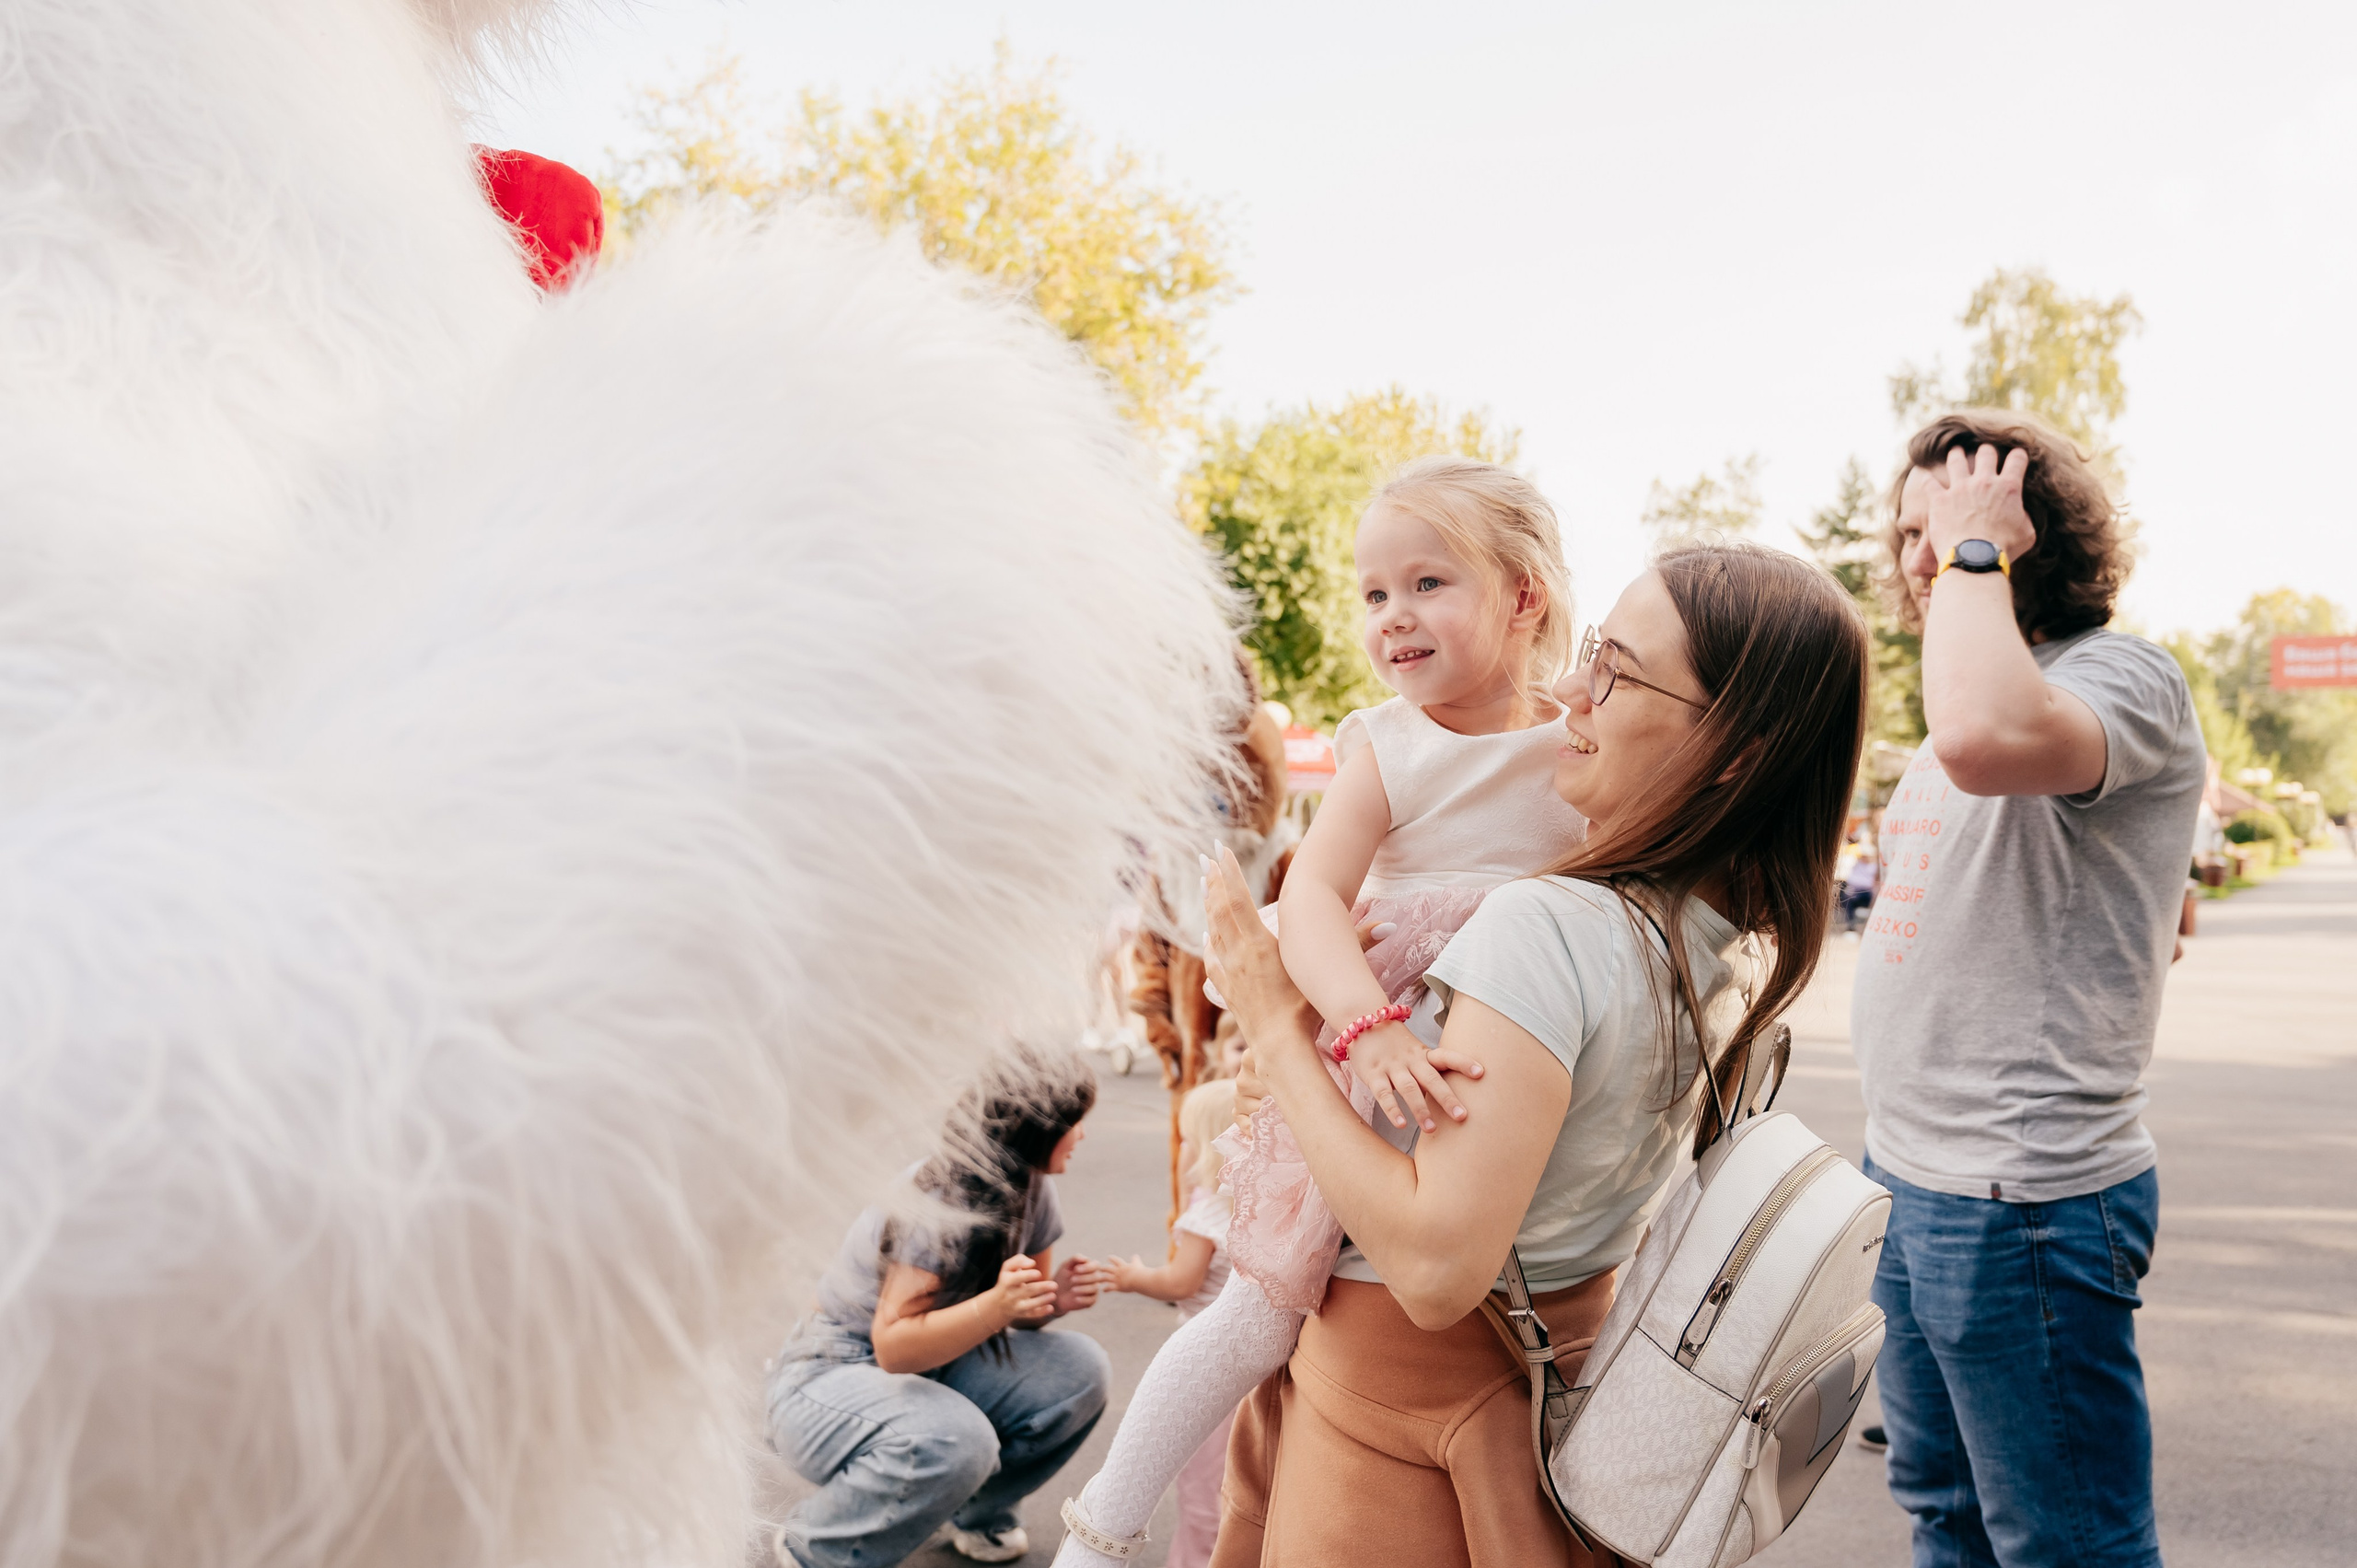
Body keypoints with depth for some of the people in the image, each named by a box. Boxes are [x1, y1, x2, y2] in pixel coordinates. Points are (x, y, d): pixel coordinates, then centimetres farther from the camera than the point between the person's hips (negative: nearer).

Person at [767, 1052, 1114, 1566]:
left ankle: (979, 1513, 12)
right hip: (829, 1380, -8)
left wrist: (1055, 1298, -17)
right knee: (958, 1441, -37)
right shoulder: (941, 1206, -28)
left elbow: (1019, 1310, 6)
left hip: (931, 1368, 8)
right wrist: (997, 1305, -45)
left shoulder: (1032, 1188, -3)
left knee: (1081, 1370, -11)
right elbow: (893, 1345, -31)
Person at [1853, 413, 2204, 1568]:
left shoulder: (2121, 678, -15)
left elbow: (1987, 737, -38)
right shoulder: (1972, 689, 15)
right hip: (1907, 1173, 9)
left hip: (2021, 1200, -9)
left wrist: (1978, 552, -24)